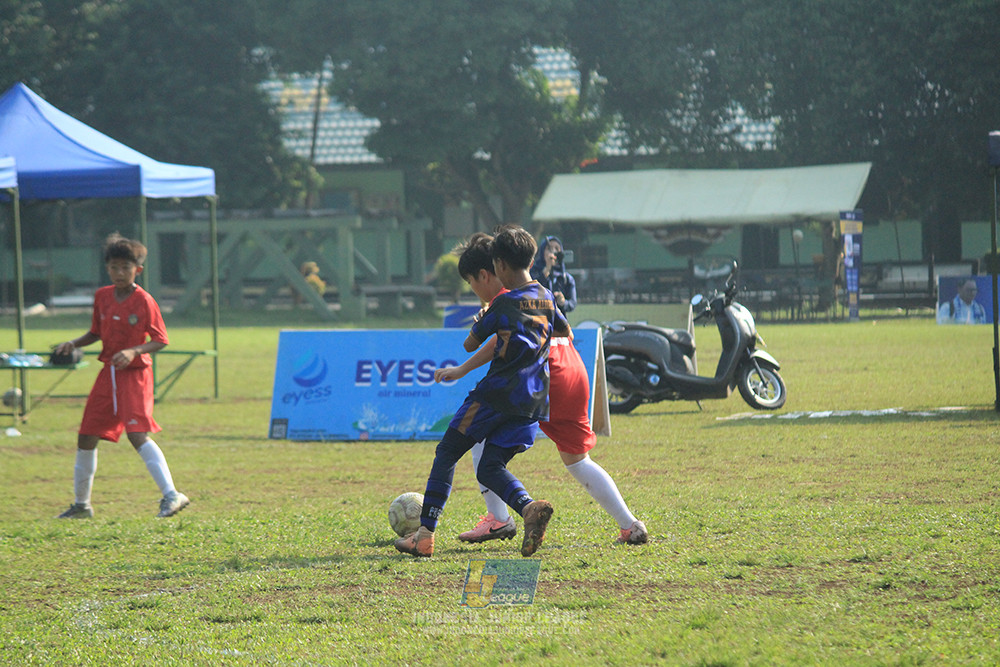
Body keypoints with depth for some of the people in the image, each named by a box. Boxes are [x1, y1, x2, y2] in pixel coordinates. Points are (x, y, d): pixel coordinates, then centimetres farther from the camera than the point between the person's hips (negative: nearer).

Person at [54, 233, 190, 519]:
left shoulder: (144, 302, -11)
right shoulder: (102, 297, 5)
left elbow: (160, 341, -8)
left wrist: (134, 351, -23)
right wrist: (73, 343, 1)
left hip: (135, 373, -7)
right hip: (108, 373, 7)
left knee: (137, 434, -22)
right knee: (86, 437, 9)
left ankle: (171, 496, -22)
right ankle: (81, 504, 23)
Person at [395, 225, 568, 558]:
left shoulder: (504, 303, -10)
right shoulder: (547, 299, 10)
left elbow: (470, 345, -1)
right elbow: (565, 332, 30)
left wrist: (480, 322, 18)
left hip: (497, 393, -6)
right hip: (532, 402, 6)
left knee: (446, 453, 5)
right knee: (490, 468, 11)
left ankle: (425, 533, 0)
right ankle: (530, 507, -19)